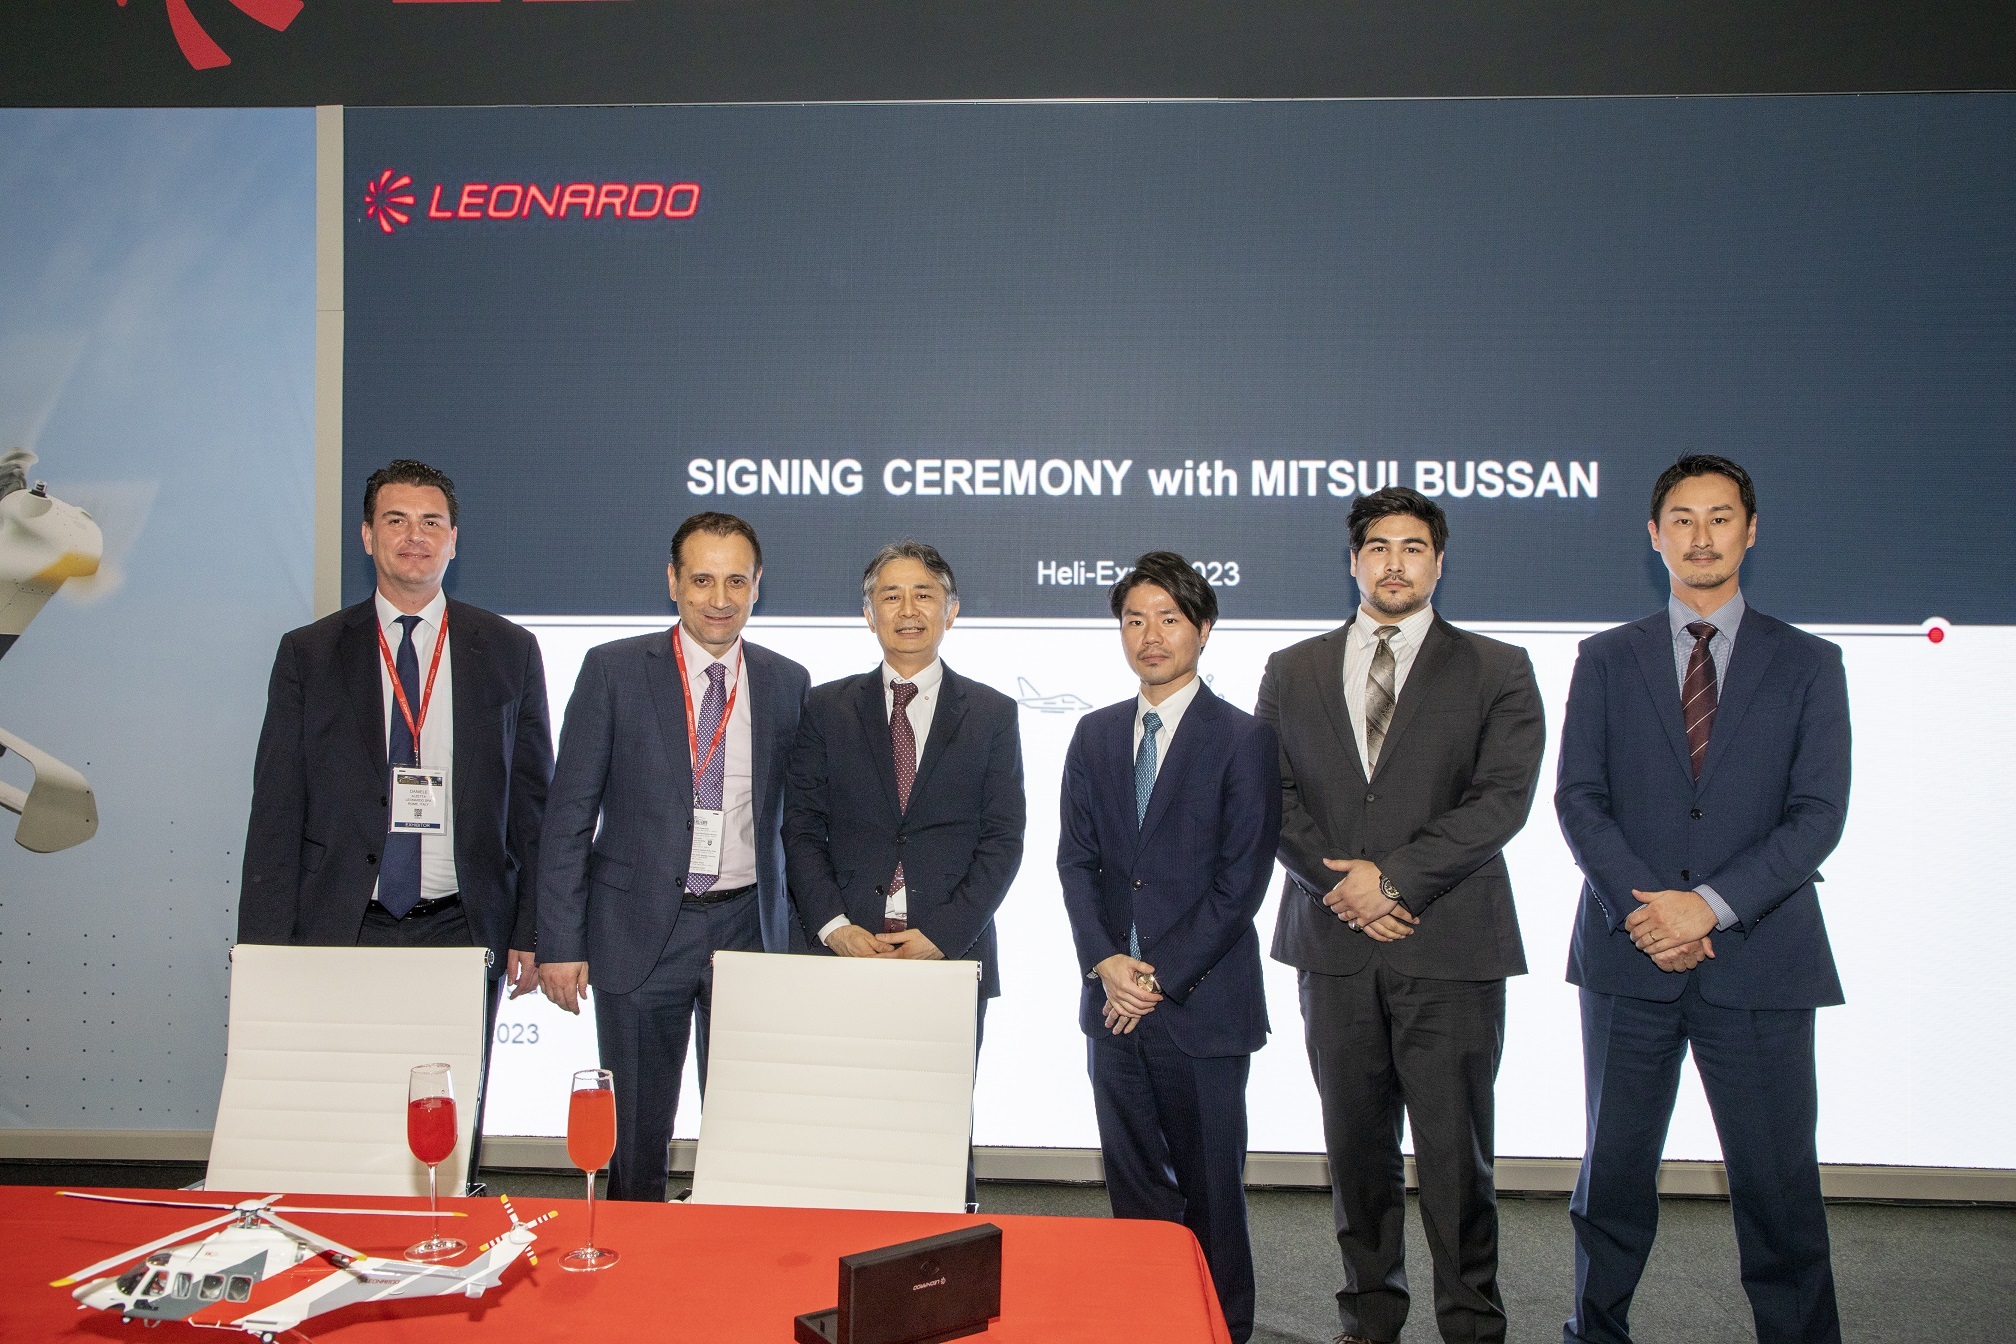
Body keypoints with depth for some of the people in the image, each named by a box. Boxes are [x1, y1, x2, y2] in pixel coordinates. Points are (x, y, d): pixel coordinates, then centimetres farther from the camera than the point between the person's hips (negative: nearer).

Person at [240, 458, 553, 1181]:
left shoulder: (508, 652, 7)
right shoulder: (309, 653, 6)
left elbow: (534, 800, 7)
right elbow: (277, 809, 4)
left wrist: (530, 931, 3)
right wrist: (265, 948, -2)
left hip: (462, 932, 0)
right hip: (343, 931, 0)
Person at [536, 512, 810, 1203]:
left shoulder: (787, 682, 5)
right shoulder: (613, 669, -2)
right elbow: (569, 814, -2)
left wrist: (801, 937, 6)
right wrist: (559, 941, -7)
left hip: (749, 926, 2)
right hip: (640, 931, -1)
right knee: (636, 1135, 9)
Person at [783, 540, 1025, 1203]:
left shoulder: (992, 713, 7)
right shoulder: (826, 708, 9)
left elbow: (1002, 839, 2)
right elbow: (801, 828, 5)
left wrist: (942, 935, -8)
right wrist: (833, 925, -8)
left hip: (952, 955, 0)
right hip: (846, 951, 1)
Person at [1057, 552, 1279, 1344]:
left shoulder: (1242, 739, -4)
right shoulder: (1095, 735, 11)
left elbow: (1241, 879, -9)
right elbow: (1075, 858, 8)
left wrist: (1164, 979, -11)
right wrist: (1104, 962, -7)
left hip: (1202, 1003, -4)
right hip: (1112, 1001, 4)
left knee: (1210, 1184, 5)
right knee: (1133, 1185, 12)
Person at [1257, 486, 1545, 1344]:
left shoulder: (1496, 671, 5)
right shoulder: (1292, 672, 12)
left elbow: (1502, 798, -6)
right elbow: (1275, 797, 6)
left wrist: (1395, 877, -13)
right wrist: (1344, 885, -8)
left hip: (1450, 947, -2)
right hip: (1334, 943, 3)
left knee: (1454, 1151, -1)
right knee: (1356, 1145, 10)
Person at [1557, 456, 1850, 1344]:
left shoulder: (1808, 665, 7)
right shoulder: (1606, 660, 9)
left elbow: (1818, 814, -2)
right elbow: (1579, 798, 2)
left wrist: (1712, 904, -14)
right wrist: (1638, 905, -13)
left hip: (1760, 961, -1)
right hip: (1629, 955, 1)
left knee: (1779, 1186, 2)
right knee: (1613, 1172, 9)